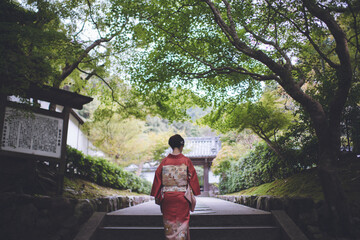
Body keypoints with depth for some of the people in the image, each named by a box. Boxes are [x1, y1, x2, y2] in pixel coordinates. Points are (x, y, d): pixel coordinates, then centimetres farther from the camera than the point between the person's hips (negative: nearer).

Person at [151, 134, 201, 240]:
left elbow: (158, 178, 0)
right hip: (182, 197, -1)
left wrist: (157, 196, 9)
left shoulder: (164, 161, -3)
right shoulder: (186, 161, -7)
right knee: (182, 222, 9)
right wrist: (194, 194, 9)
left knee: (169, 223, 12)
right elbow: (193, 178, -2)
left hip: (167, 197, 1)